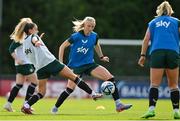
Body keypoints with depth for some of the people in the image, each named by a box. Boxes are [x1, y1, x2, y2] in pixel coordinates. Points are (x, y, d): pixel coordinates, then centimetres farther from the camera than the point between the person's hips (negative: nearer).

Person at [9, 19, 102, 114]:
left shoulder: (24, 44, 21)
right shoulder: (32, 36, 2)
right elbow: (34, 39, -24)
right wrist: (37, 42, -48)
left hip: (40, 68, 6)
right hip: (51, 62, -6)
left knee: (41, 92, 8)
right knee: (73, 76, 1)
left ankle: (26, 106, -16)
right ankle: (92, 93, 0)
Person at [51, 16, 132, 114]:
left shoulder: (94, 36, 0)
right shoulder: (76, 36, -14)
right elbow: (62, 47, -8)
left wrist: (101, 57, 19)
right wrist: (60, 62, -12)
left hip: (90, 64, 4)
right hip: (76, 66, -4)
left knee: (110, 78, -11)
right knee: (70, 89, -14)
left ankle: (118, 105, -9)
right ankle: (55, 108, 7)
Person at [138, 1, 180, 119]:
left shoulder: (153, 22, 21)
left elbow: (146, 39, 12)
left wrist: (143, 55, 10)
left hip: (156, 52, 0)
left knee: (154, 84, -3)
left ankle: (151, 109, -19)